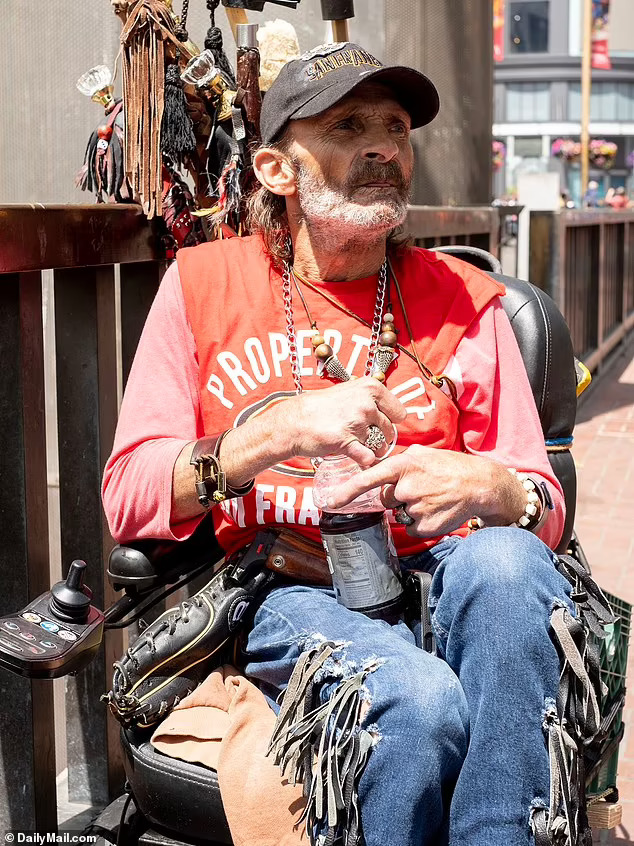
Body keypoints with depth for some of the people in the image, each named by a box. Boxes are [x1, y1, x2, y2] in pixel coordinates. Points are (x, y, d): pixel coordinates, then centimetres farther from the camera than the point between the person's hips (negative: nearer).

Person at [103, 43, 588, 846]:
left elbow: (545, 508, 7)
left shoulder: (464, 300, 10)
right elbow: (126, 500, -1)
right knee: (420, 702, -33)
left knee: (502, 560, -33)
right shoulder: (202, 284, 7)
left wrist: (486, 487, -18)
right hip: (278, 592, -1)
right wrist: (278, 432, -17)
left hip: (431, 577, 2)